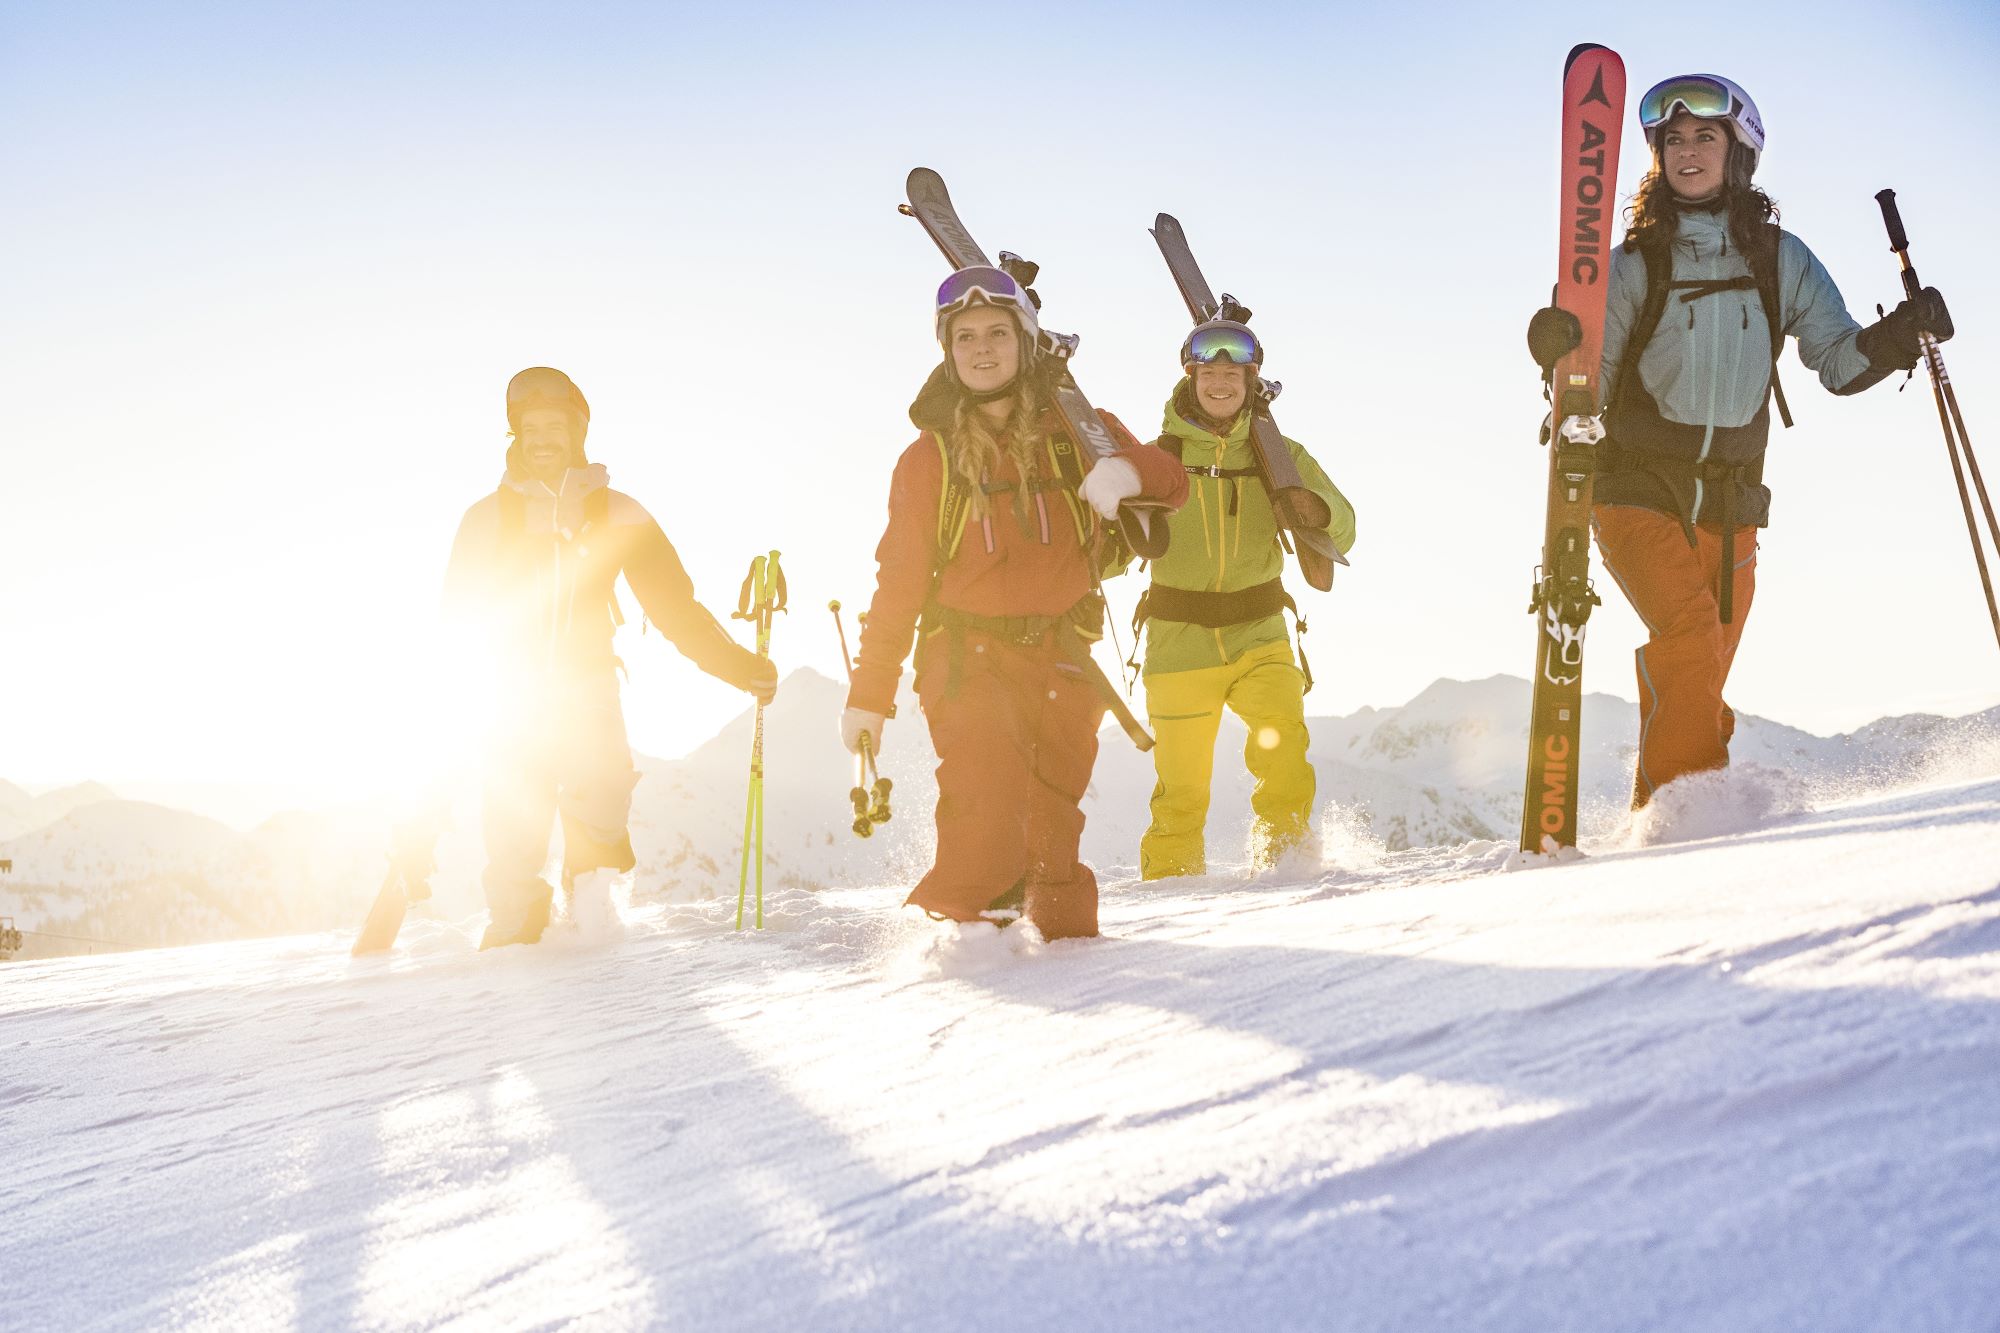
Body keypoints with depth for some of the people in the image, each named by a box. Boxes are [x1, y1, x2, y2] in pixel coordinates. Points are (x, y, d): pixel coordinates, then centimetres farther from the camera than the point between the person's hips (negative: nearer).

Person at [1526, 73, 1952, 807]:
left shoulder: (1780, 258, 9)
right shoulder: (1635, 264, 2)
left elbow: (1839, 360, 7)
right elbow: (1591, 393, -1)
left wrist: (1902, 334, -11)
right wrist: (1561, 353, -22)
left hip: (1729, 501, 3)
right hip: (1637, 489, -3)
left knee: (1700, 684, 4)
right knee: (1689, 638, -24)